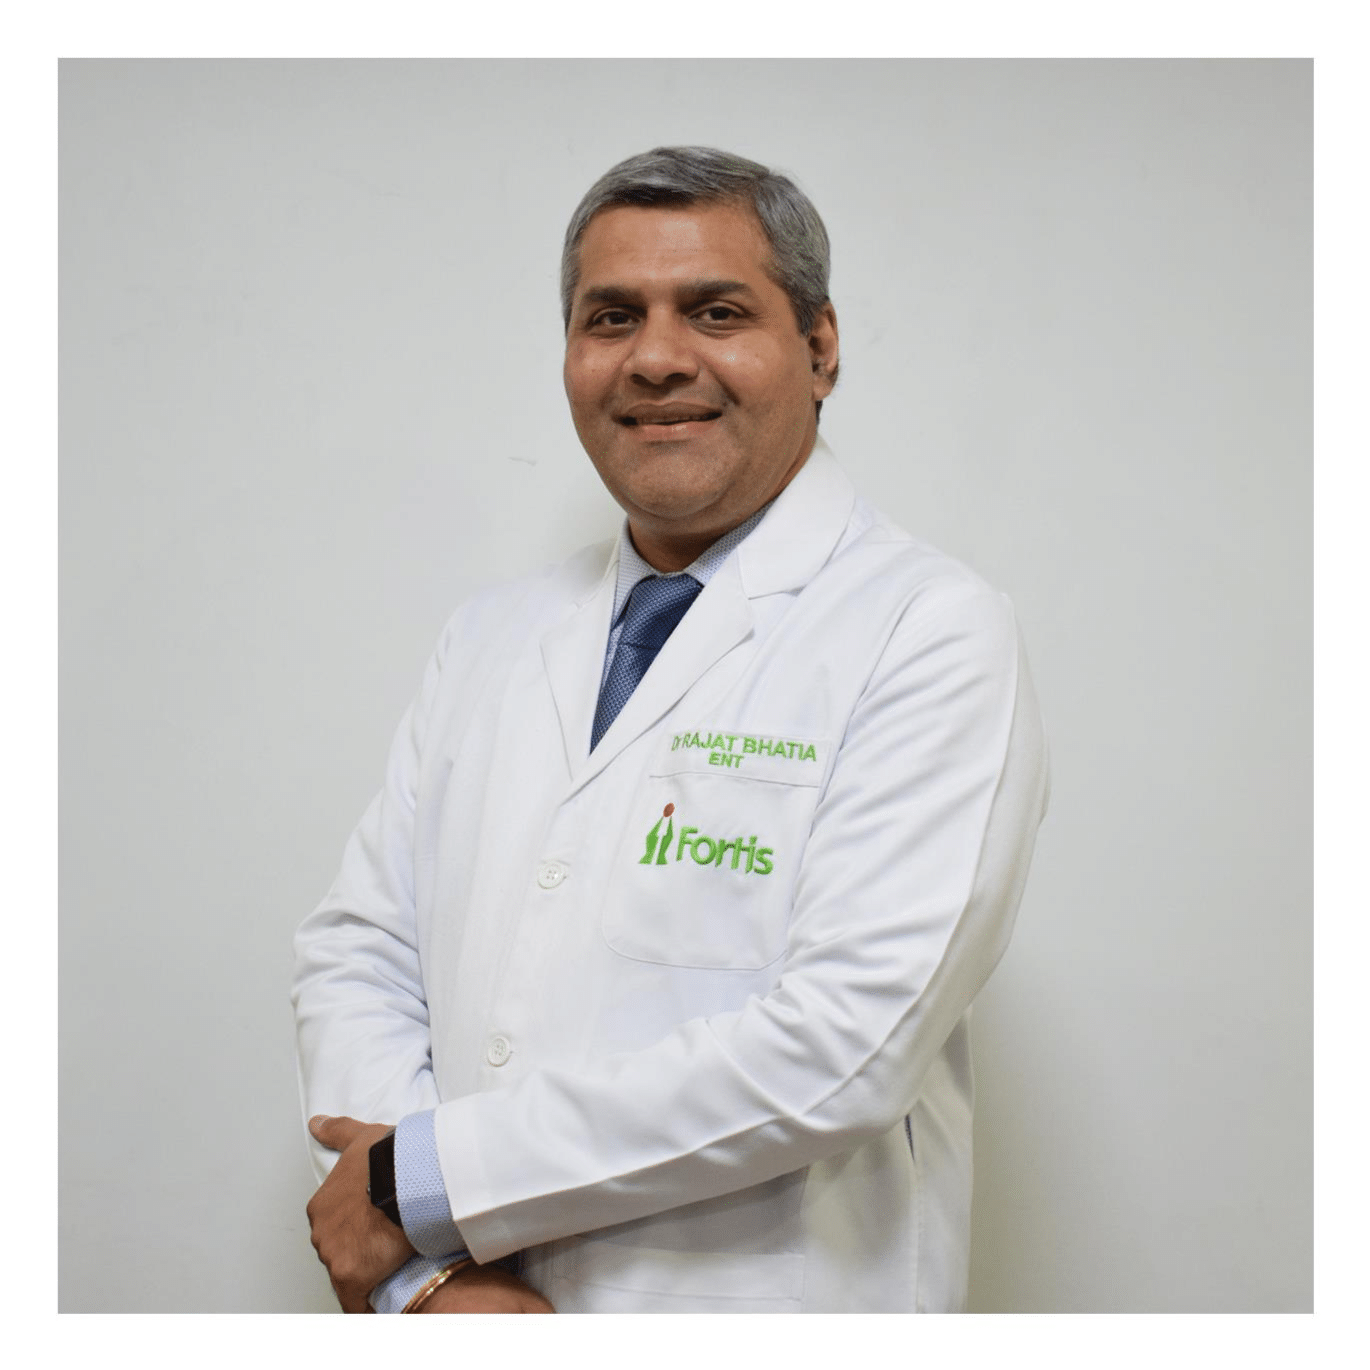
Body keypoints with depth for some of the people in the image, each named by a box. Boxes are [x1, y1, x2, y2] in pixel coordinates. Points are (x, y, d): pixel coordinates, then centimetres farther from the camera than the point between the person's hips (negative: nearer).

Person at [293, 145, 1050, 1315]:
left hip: (762, 1309, -4)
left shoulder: (931, 634, -13)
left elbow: (845, 1044, -23)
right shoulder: (490, 638, 6)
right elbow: (360, 953, 1)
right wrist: (431, 1276, -15)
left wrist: (422, 1182, -18)